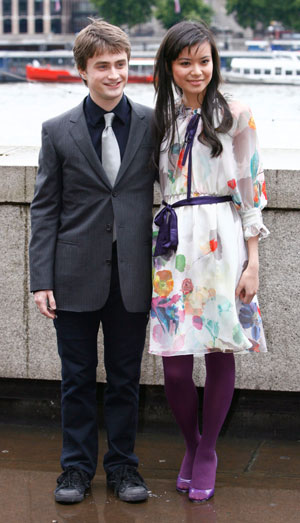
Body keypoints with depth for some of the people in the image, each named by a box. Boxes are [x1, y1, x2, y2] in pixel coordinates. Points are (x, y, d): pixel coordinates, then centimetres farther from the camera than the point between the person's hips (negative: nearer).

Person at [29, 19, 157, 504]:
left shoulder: (153, 124, 0)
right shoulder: (58, 131, -1)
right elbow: (45, 209, 0)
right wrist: (41, 279, -5)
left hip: (132, 276, 1)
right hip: (77, 275, 0)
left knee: (125, 378, 11)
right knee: (77, 378, 9)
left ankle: (123, 465, 25)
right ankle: (77, 466, 24)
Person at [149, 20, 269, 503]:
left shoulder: (235, 115, 1)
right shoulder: (162, 118, 12)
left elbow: (250, 191, 0)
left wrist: (253, 262, -5)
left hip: (223, 241, -2)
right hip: (174, 245, 2)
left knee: (220, 353, 2)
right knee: (175, 366, -2)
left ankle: (207, 452, 22)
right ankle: (191, 444, 24)